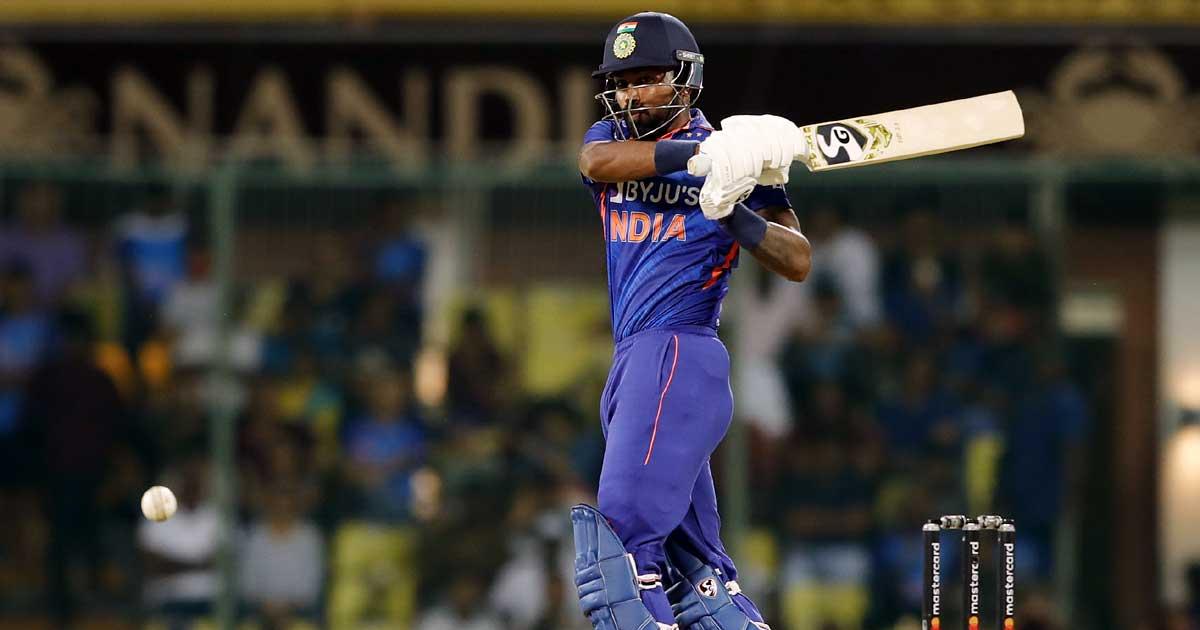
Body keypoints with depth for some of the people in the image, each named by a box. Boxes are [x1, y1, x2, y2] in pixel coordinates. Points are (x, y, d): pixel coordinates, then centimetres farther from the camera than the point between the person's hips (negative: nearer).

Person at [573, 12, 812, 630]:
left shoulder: (736, 159, 0)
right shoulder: (610, 137, 14)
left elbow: (797, 261, -6)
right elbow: (595, 162, -12)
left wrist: (732, 211, -23)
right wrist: (698, 152, -24)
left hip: (680, 352, -7)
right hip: (632, 363, 7)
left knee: (623, 538, -19)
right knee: (694, 570, 8)